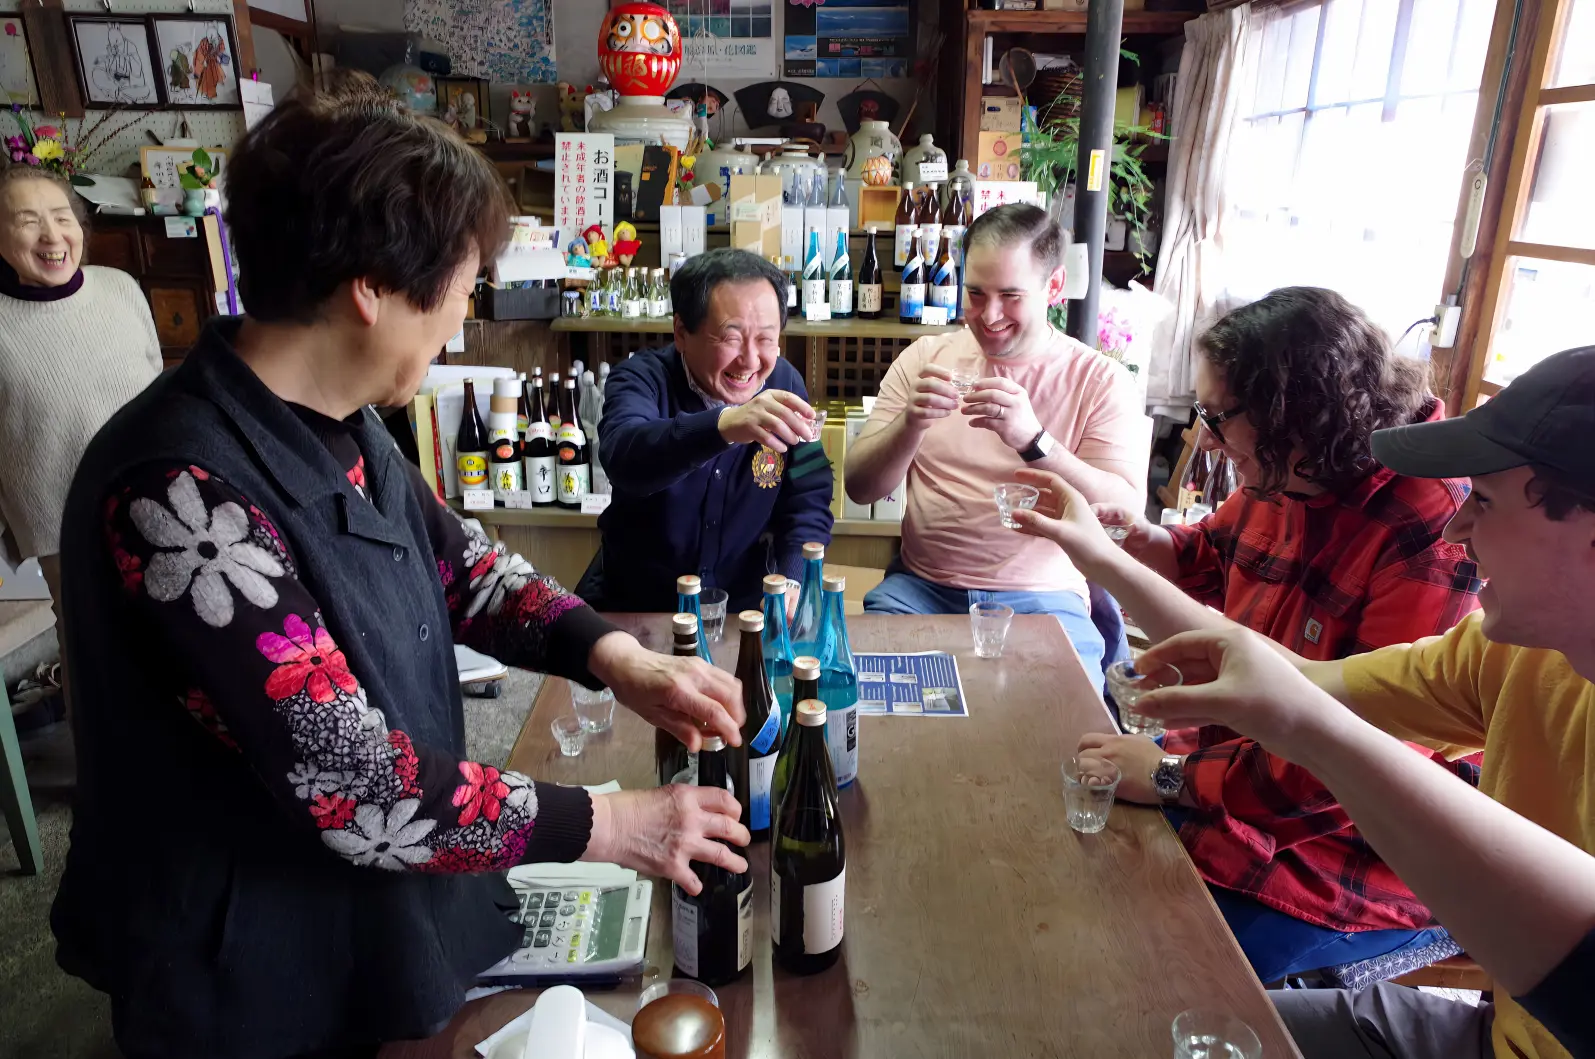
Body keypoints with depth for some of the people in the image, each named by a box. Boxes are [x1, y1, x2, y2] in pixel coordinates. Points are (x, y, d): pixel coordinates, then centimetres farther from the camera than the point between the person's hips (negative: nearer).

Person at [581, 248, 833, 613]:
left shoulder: (784, 384, -5)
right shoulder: (642, 378, -15)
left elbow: (808, 505, -2)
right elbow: (623, 457, -37)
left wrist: (793, 582, -21)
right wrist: (724, 425, -53)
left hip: (744, 602, 1)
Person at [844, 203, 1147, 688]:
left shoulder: (1102, 380, -1)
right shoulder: (925, 357, 6)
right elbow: (860, 488, 2)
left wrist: (1032, 439, -26)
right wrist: (910, 424, -18)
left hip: (1042, 596, -2)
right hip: (920, 587, 2)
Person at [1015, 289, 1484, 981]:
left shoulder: (1436, 536, -27)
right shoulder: (1283, 483, 0)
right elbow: (1209, 559, 22)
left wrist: (1176, 777, -23)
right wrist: (1134, 538, 0)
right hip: (1237, 754, 8)